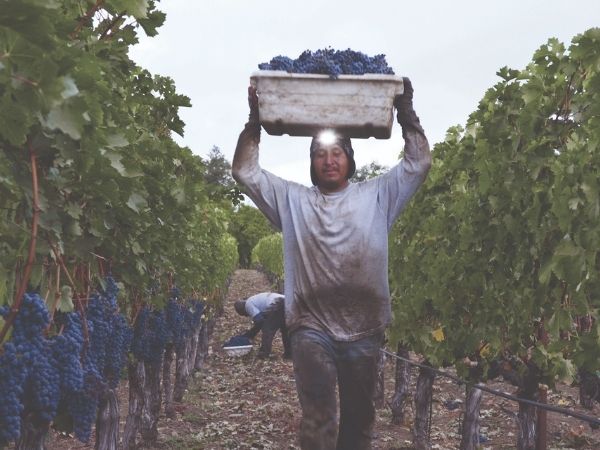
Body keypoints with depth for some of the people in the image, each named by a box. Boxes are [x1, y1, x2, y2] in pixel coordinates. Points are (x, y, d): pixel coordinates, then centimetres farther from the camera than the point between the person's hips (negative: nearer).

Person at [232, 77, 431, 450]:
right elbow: (245, 170, 10)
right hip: (312, 328, -1)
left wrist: (406, 111, 1)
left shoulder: (376, 196, 11)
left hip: (364, 329, 1)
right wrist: (255, 119, 2)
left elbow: (419, 163, 7)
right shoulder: (292, 199, 12)